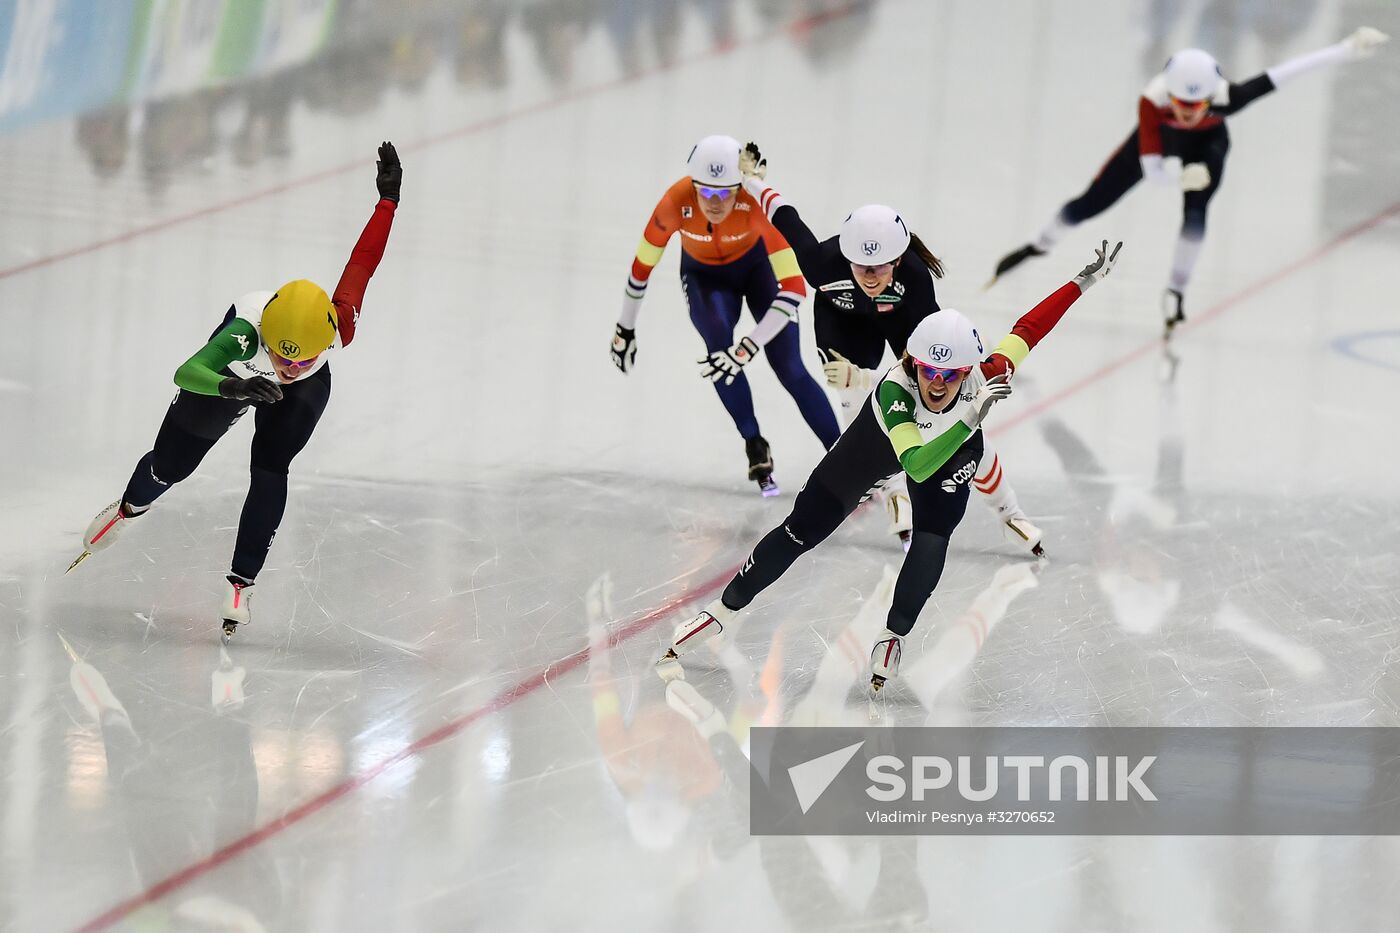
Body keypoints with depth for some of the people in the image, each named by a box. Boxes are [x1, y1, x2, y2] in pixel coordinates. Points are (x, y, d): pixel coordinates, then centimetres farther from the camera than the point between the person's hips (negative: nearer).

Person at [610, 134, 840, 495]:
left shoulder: (760, 203, -38)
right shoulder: (676, 203, -34)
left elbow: (794, 288, -40)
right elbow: (642, 265, -15)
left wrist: (748, 348, -46)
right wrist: (624, 329, -4)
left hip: (757, 264, -1)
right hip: (703, 274, 1)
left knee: (789, 368, -11)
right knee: (718, 340, -27)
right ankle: (756, 448, -13)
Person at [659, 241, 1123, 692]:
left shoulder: (985, 378, -39)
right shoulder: (893, 390, -46)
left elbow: (1028, 327, -26)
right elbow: (916, 466, -56)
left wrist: (1084, 281, -26)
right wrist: (970, 418, -65)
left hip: (952, 445, 2)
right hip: (881, 439, -2)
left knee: (932, 538, -20)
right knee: (803, 528, 0)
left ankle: (893, 638, 0)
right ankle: (722, 611, 12)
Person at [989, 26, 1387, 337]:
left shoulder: (1225, 98, -41)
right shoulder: (1152, 101, -42)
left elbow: (1278, 76, -43)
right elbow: (1151, 169, -41)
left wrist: (1350, 48, -46)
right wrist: (1180, 177, -62)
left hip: (1206, 142, 0)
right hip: (1159, 138, 0)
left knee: (1196, 212, -22)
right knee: (1092, 203, 2)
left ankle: (1175, 293, -3)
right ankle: (1038, 247, 28)